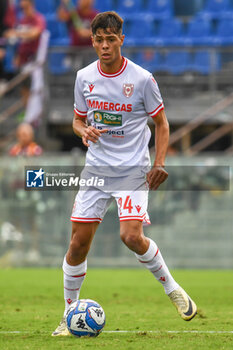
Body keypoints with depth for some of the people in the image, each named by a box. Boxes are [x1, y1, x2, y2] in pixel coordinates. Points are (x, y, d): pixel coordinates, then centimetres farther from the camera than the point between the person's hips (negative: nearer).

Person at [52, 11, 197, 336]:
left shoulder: (142, 78, -7)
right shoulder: (84, 77, 3)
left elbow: (161, 123, 3)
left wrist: (160, 163, -9)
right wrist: (84, 131, -7)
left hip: (133, 170, -3)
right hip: (96, 169, 3)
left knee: (131, 236, -20)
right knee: (78, 242, -1)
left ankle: (171, 287, 4)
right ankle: (69, 313, 13)